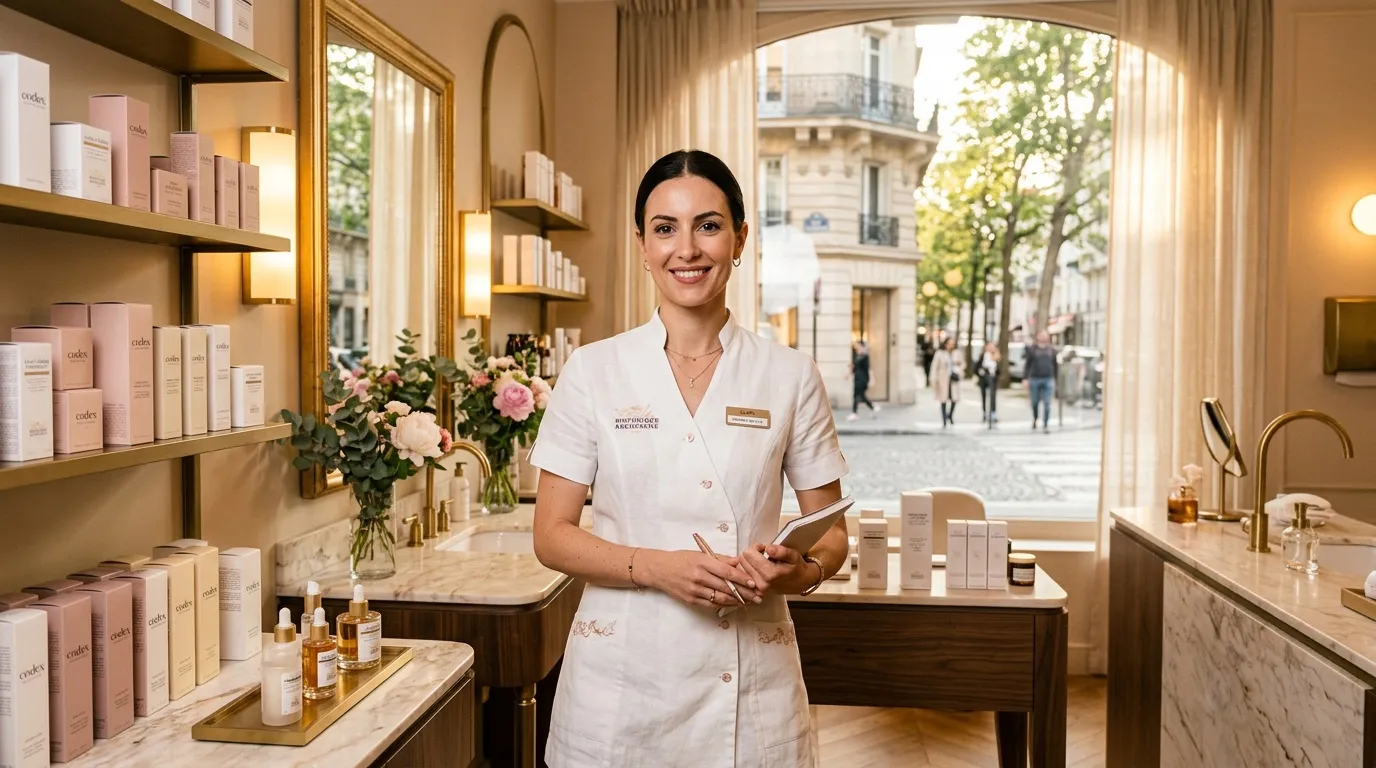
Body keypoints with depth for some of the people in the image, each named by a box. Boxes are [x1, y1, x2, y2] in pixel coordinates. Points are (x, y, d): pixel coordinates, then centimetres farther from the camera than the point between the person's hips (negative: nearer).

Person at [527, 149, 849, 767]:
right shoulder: (593, 371, -3)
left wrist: (799, 572, -16)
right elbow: (552, 536, -2)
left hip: (754, 685, 1)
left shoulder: (790, 376, -1)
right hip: (622, 678, 0)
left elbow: (831, 533, 5)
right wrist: (655, 567, -18)